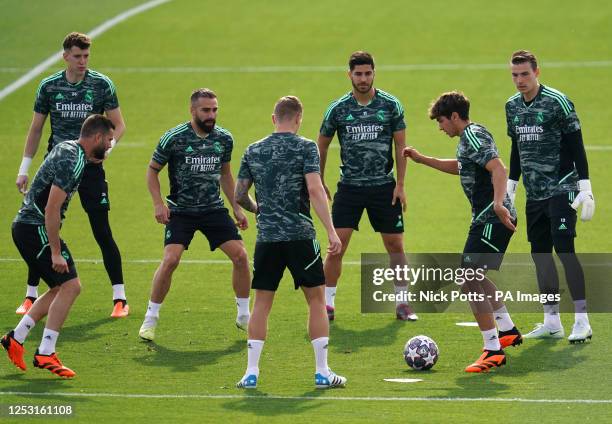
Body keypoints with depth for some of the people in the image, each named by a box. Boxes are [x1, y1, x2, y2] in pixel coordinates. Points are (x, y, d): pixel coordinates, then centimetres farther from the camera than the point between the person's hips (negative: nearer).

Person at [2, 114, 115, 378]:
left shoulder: (68, 149, 12)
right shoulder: (71, 161, -20)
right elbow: (52, 209, -25)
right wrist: (56, 252, -23)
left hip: (25, 226, 10)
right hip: (36, 229, -10)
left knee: (61, 289, 15)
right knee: (70, 285, -13)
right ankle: (45, 354, -13)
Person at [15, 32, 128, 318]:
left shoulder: (102, 84, -2)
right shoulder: (49, 86, 3)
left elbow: (118, 125, 3)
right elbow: (36, 128, 11)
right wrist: (24, 168, 9)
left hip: (91, 166, -2)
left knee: (102, 233, -5)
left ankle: (120, 298, 2)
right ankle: (31, 295, 14)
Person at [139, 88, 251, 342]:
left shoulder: (224, 138, 1)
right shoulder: (174, 138, -11)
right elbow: (152, 170, 0)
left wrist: (236, 207, 13)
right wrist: (158, 203, -12)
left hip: (214, 209, 4)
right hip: (181, 211, -4)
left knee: (240, 255, -7)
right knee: (170, 260, -19)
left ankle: (244, 316, 12)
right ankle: (150, 319, -2)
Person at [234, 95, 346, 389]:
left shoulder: (253, 151, 8)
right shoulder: (305, 147, -4)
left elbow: (240, 195, 11)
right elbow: (315, 190, -14)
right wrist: (332, 232, -15)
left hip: (267, 237, 3)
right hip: (300, 235, -3)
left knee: (262, 303, 10)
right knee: (316, 299, 7)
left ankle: (251, 372, 5)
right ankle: (322, 372, 6)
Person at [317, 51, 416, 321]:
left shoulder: (390, 105, -2)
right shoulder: (338, 108, -1)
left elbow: (401, 145, 2)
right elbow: (322, 145, 10)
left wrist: (400, 185, -3)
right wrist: (320, 184, 9)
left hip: (384, 187, 0)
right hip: (349, 187, 0)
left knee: (395, 245, 4)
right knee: (337, 245, -8)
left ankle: (402, 302, 16)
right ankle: (327, 304, 1)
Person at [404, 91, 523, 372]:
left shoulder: (473, 136, -14)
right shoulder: (469, 137, 18)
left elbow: (498, 168, -29)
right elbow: (460, 167, 38)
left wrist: (498, 204, -43)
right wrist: (422, 160, 39)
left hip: (492, 220, -11)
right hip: (486, 219, 11)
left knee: (469, 281, -14)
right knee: (475, 277, 27)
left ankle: (493, 350, -14)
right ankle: (507, 331, 38)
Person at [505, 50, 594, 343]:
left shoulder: (557, 102, -9)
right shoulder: (512, 106, 10)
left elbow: (576, 145, -9)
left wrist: (585, 187, -13)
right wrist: (510, 187, 19)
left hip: (561, 190, -7)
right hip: (534, 194, 7)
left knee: (564, 248, -14)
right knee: (540, 253, 5)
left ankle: (582, 322, -12)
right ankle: (552, 322, 12)